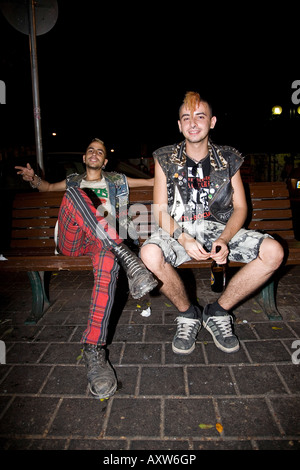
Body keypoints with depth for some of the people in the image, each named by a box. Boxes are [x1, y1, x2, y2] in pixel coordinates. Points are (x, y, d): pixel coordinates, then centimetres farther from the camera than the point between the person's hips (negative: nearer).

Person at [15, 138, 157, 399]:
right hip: (70, 241, 1)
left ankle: (94, 349, -42)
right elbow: (48, 186, 44)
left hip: (101, 241, -1)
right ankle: (126, 256, -42)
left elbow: (151, 181, 32)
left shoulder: (115, 180, 29)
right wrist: (33, 178, 22)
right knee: (74, 193, -29)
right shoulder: (74, 180, 32)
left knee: (108, 261, -40)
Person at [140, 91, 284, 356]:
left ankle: (218, 312, -1)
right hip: (177, 231, -1)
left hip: (219, 229, 2)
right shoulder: (165, 159, 5)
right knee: (150, 254, -35)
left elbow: (240, 207, 6)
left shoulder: (228, 159, 9)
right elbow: (160, 210, -1)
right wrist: (183, 238, -21)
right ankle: (188, 314, -5)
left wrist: (224, 239, -15)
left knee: (273, 252, -21)